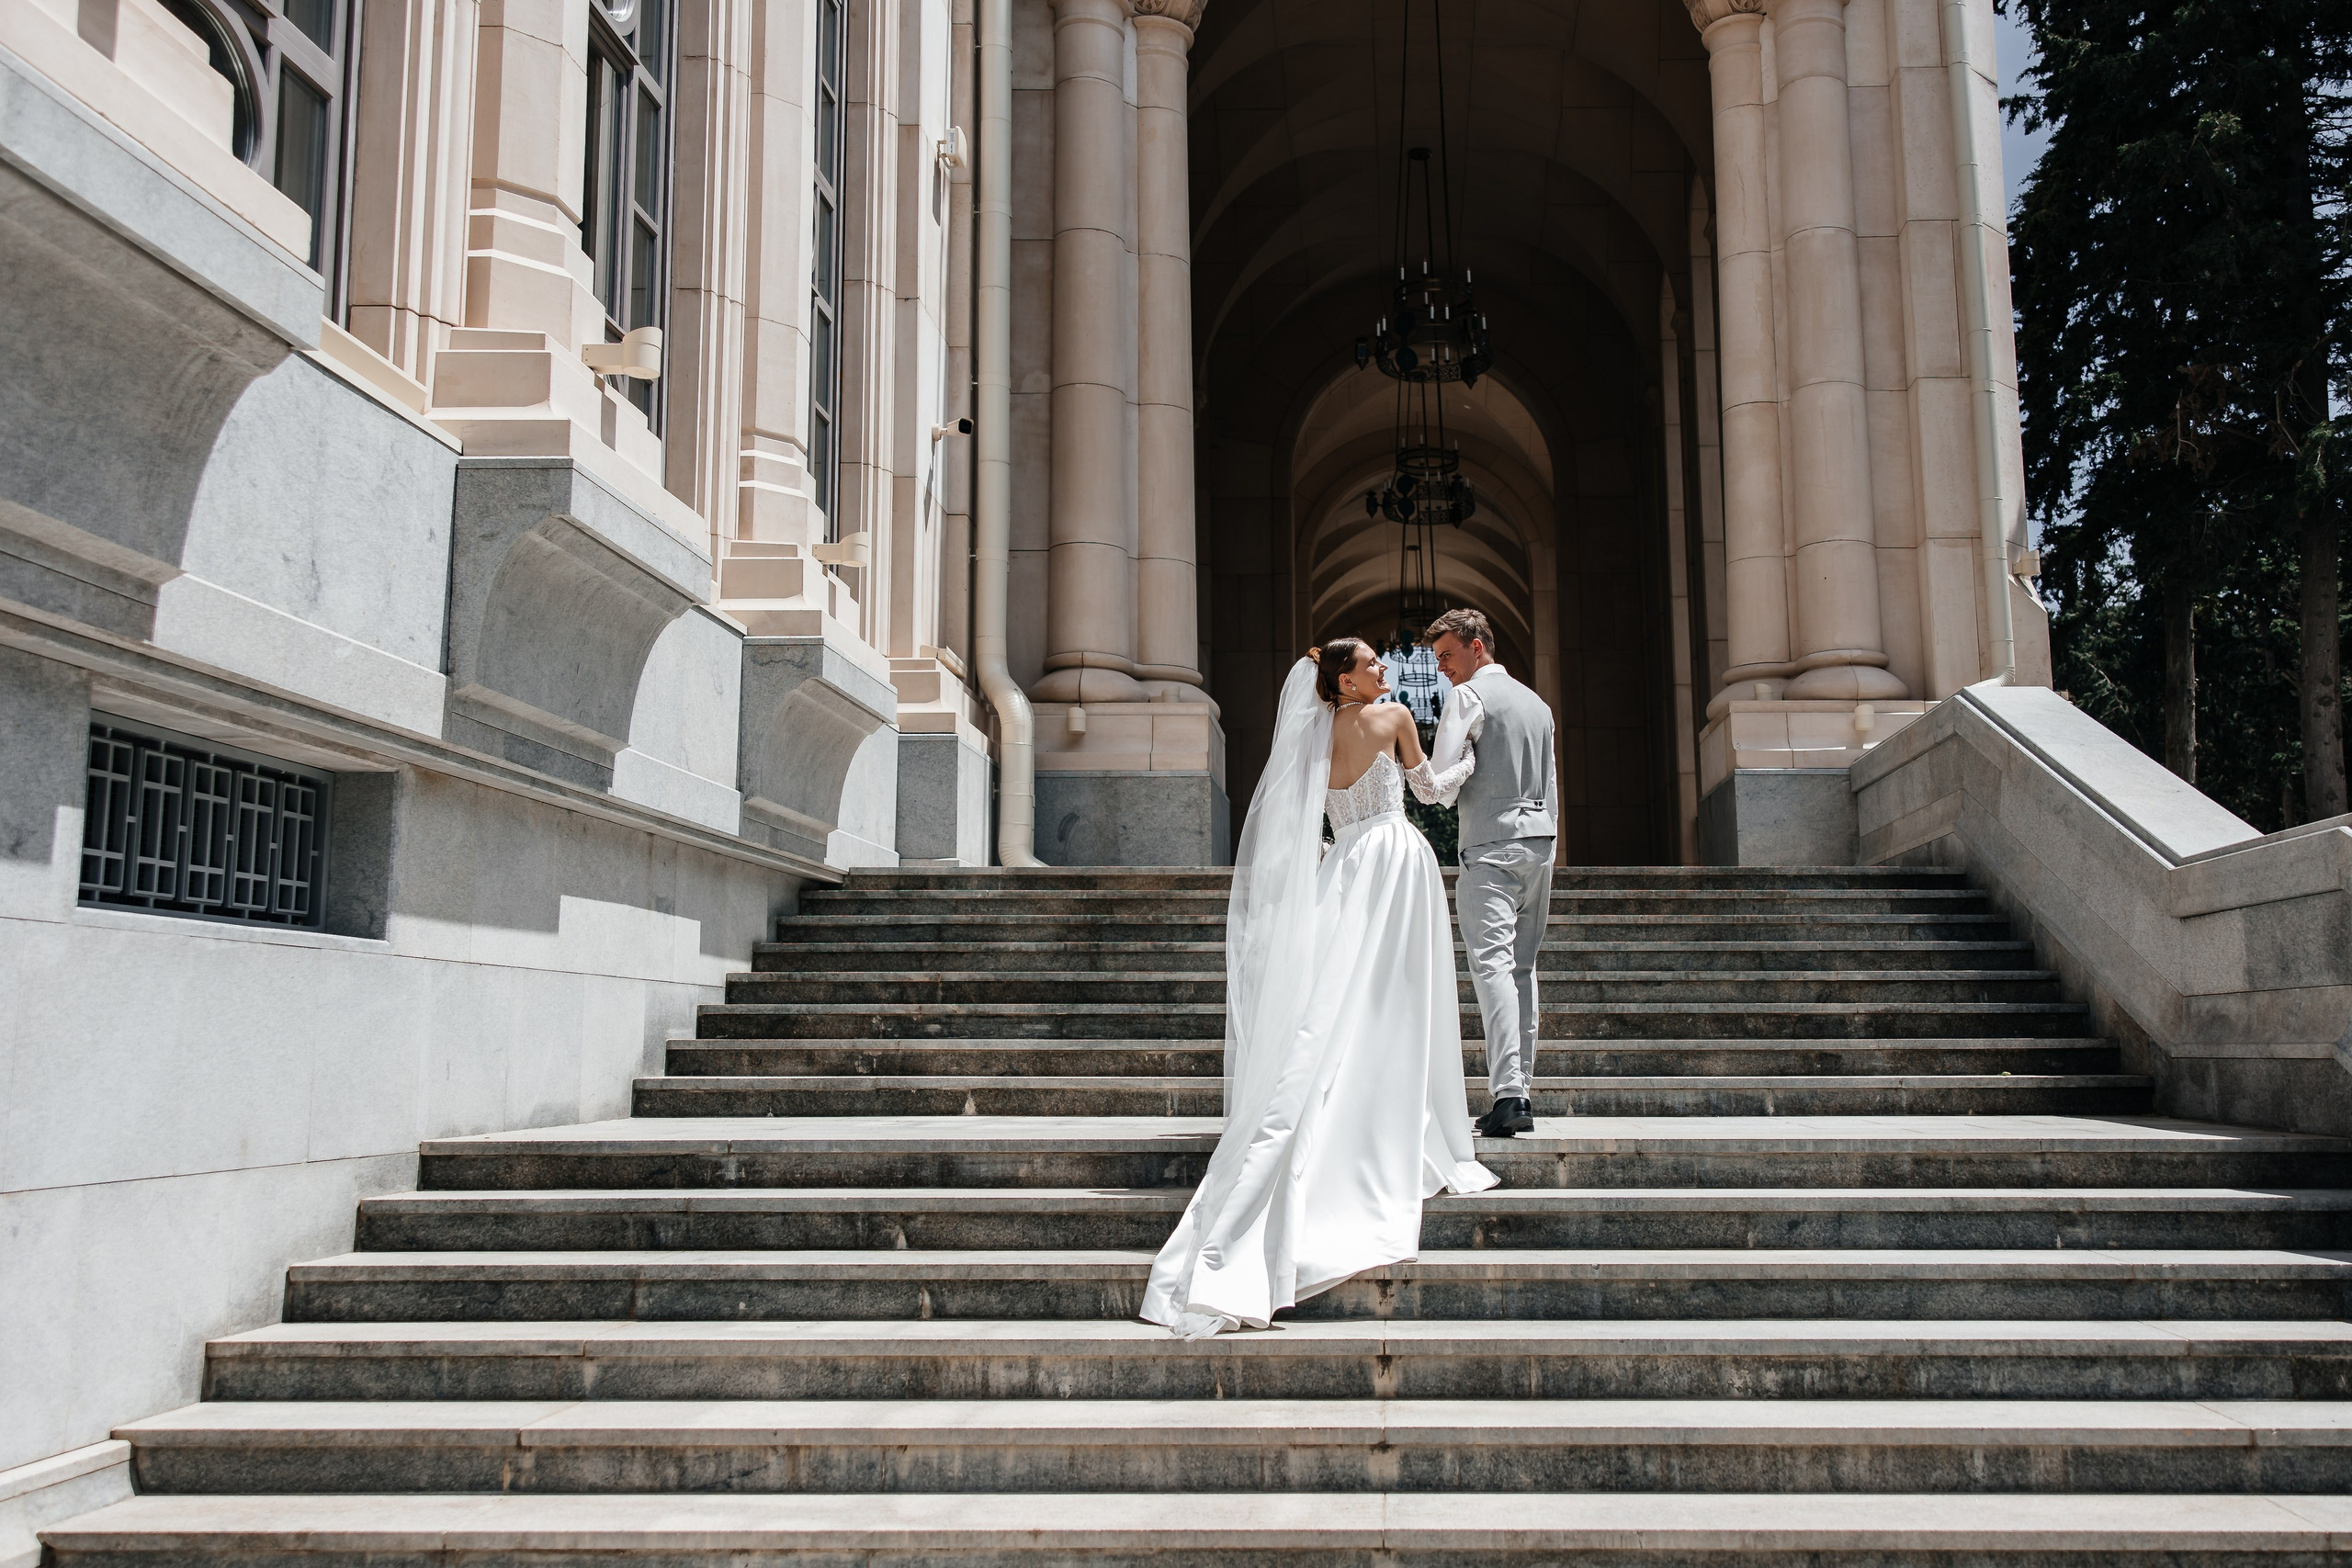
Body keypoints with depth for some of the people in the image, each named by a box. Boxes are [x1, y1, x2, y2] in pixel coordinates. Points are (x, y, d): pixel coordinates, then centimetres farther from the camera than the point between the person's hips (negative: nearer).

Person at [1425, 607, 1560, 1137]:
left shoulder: (1467, 696, -4)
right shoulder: (1536, 702, 20)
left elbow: (1440, 781, -11)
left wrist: (1446, 794, 12)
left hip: (1492, 842, -8)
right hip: (1539, 837, 8)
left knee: (1492, 964, -14)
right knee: (1522, 966, 12)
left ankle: (1507, 1096, -24)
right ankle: (1520, 1088, 12)